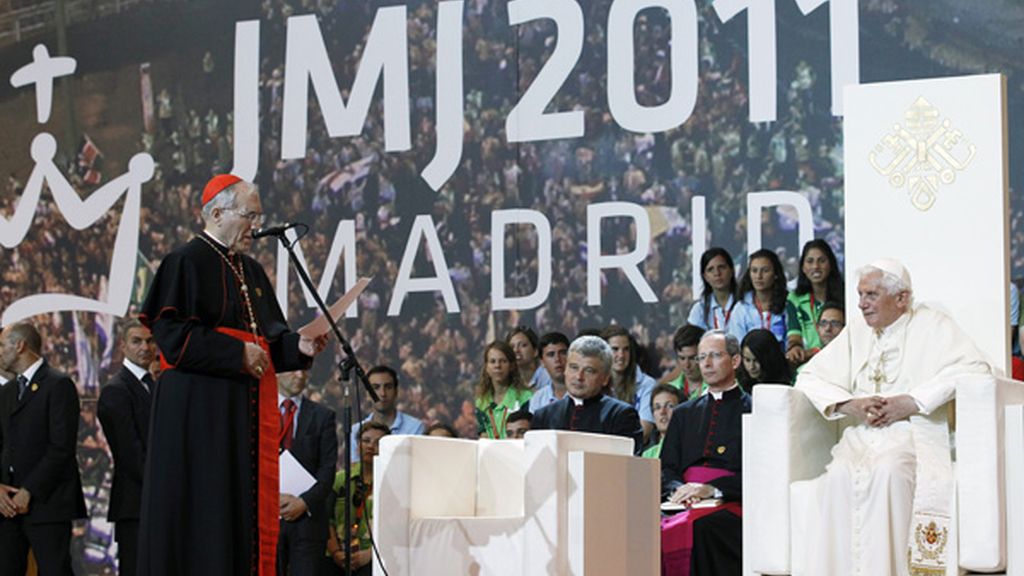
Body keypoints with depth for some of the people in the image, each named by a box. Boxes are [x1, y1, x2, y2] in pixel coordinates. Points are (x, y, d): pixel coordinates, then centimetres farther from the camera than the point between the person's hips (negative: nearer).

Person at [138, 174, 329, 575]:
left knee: (249, 509, 5)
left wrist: (299, 347, 0)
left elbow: (272, 338, 21)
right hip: (201, 411, -8)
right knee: (203, 512, -8)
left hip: (250, 413, 8)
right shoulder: (187, 263, -6)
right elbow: (171, 333, -16)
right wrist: (237, 353, -18)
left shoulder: (251, 271, 19)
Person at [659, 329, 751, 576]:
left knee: (697, 528, -37)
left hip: (731, 506, -4)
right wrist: (677, 489, -6)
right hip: (686, 506, 4)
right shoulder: (684, 413, 26)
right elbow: (667, 468, 18)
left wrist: (713, 489, -15)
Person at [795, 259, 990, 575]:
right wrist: (848, 404, -1)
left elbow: (974, 368, -8)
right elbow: (809, 376, 19)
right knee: (838, 476, -29)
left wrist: (912, 402, -15)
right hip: (861, 437, 4)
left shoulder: (931, 324, 8)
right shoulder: (857, 331, 21)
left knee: (888, 471, -35)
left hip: (914, 434, -3)